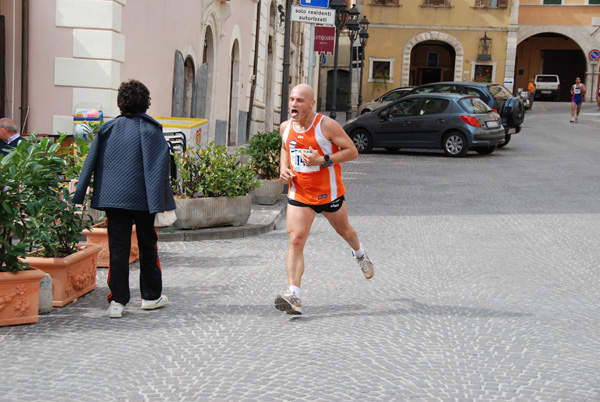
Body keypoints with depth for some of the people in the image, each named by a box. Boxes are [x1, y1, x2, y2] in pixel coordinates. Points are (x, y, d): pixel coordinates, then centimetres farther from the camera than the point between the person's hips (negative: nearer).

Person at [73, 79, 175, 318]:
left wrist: (79, 197, 5)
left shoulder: (108, 129, 4)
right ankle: (151, 296, 23)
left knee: (118, 249, 3)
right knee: (147, 246, 13)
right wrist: (163, 202, -7)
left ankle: (117, 302, -1)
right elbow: (160, 166, -8)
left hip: (112, 198, 2)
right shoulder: (150, 129, -3)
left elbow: (91, 162, 3)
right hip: (142, 198, -2)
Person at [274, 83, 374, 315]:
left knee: (344, 231, 22)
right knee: (295, 241, -14)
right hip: (299, 194, 3)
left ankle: (359, 254, 59)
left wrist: (322, 160, -26)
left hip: (329, 193, -2)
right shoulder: (285, 127, 0)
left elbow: (352, 151, -13)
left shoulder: (327, 125, -17)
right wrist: (284, 169, 2)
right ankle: (293, 296, -22)